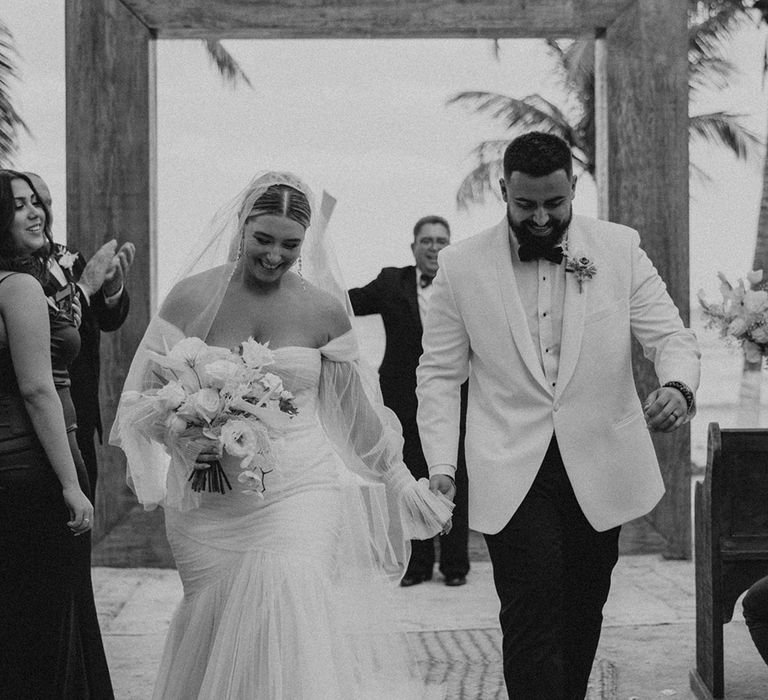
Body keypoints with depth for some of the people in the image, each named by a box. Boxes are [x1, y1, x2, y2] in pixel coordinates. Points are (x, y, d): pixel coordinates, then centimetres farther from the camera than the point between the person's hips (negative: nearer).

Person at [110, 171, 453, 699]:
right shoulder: (192, 298, 0)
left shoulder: (323, 309, 2)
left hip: (301, 493, 0)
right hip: (211, 507, 1)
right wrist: (183, 436, -16)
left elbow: (359, 414, 12)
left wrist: (408, 490, 17)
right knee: (217, 645, 5)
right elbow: (142, 395, 3)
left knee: (294, 636, -14)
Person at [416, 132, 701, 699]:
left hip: (599, 468, 2)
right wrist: (441, 466, -8)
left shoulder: (620, 250, 1)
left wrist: (677, 386, -25)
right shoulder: (462, 266, -1)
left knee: (582, 615, 14)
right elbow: (440, 373, 2)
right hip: (512, 476, -2)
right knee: (531, 620, -10)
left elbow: (671, 335, -1)